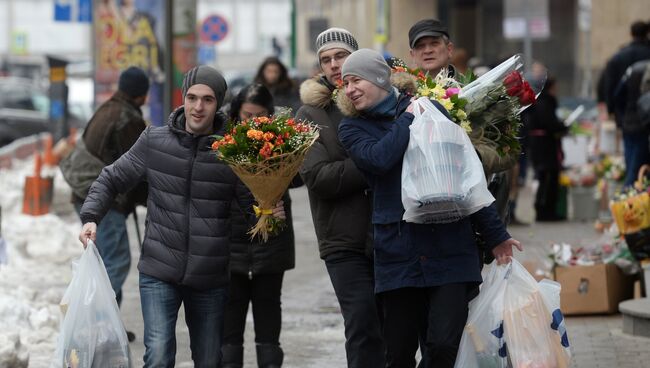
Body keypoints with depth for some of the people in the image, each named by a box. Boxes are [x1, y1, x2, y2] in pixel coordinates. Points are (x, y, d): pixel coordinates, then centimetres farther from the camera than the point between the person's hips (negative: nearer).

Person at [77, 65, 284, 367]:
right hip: (159, 273, -1)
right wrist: (90, 217, -7)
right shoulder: (154, 141, -2)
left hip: (210, 278, 1)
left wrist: (271, 214, -20)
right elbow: (111, 180, 8)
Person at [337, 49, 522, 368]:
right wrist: (408, 119, -1)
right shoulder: (352, 128, 9)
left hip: (449, 248, -1)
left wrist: (495, 234, 8)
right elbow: (379, 159, -14)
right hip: (398, 254, 1)